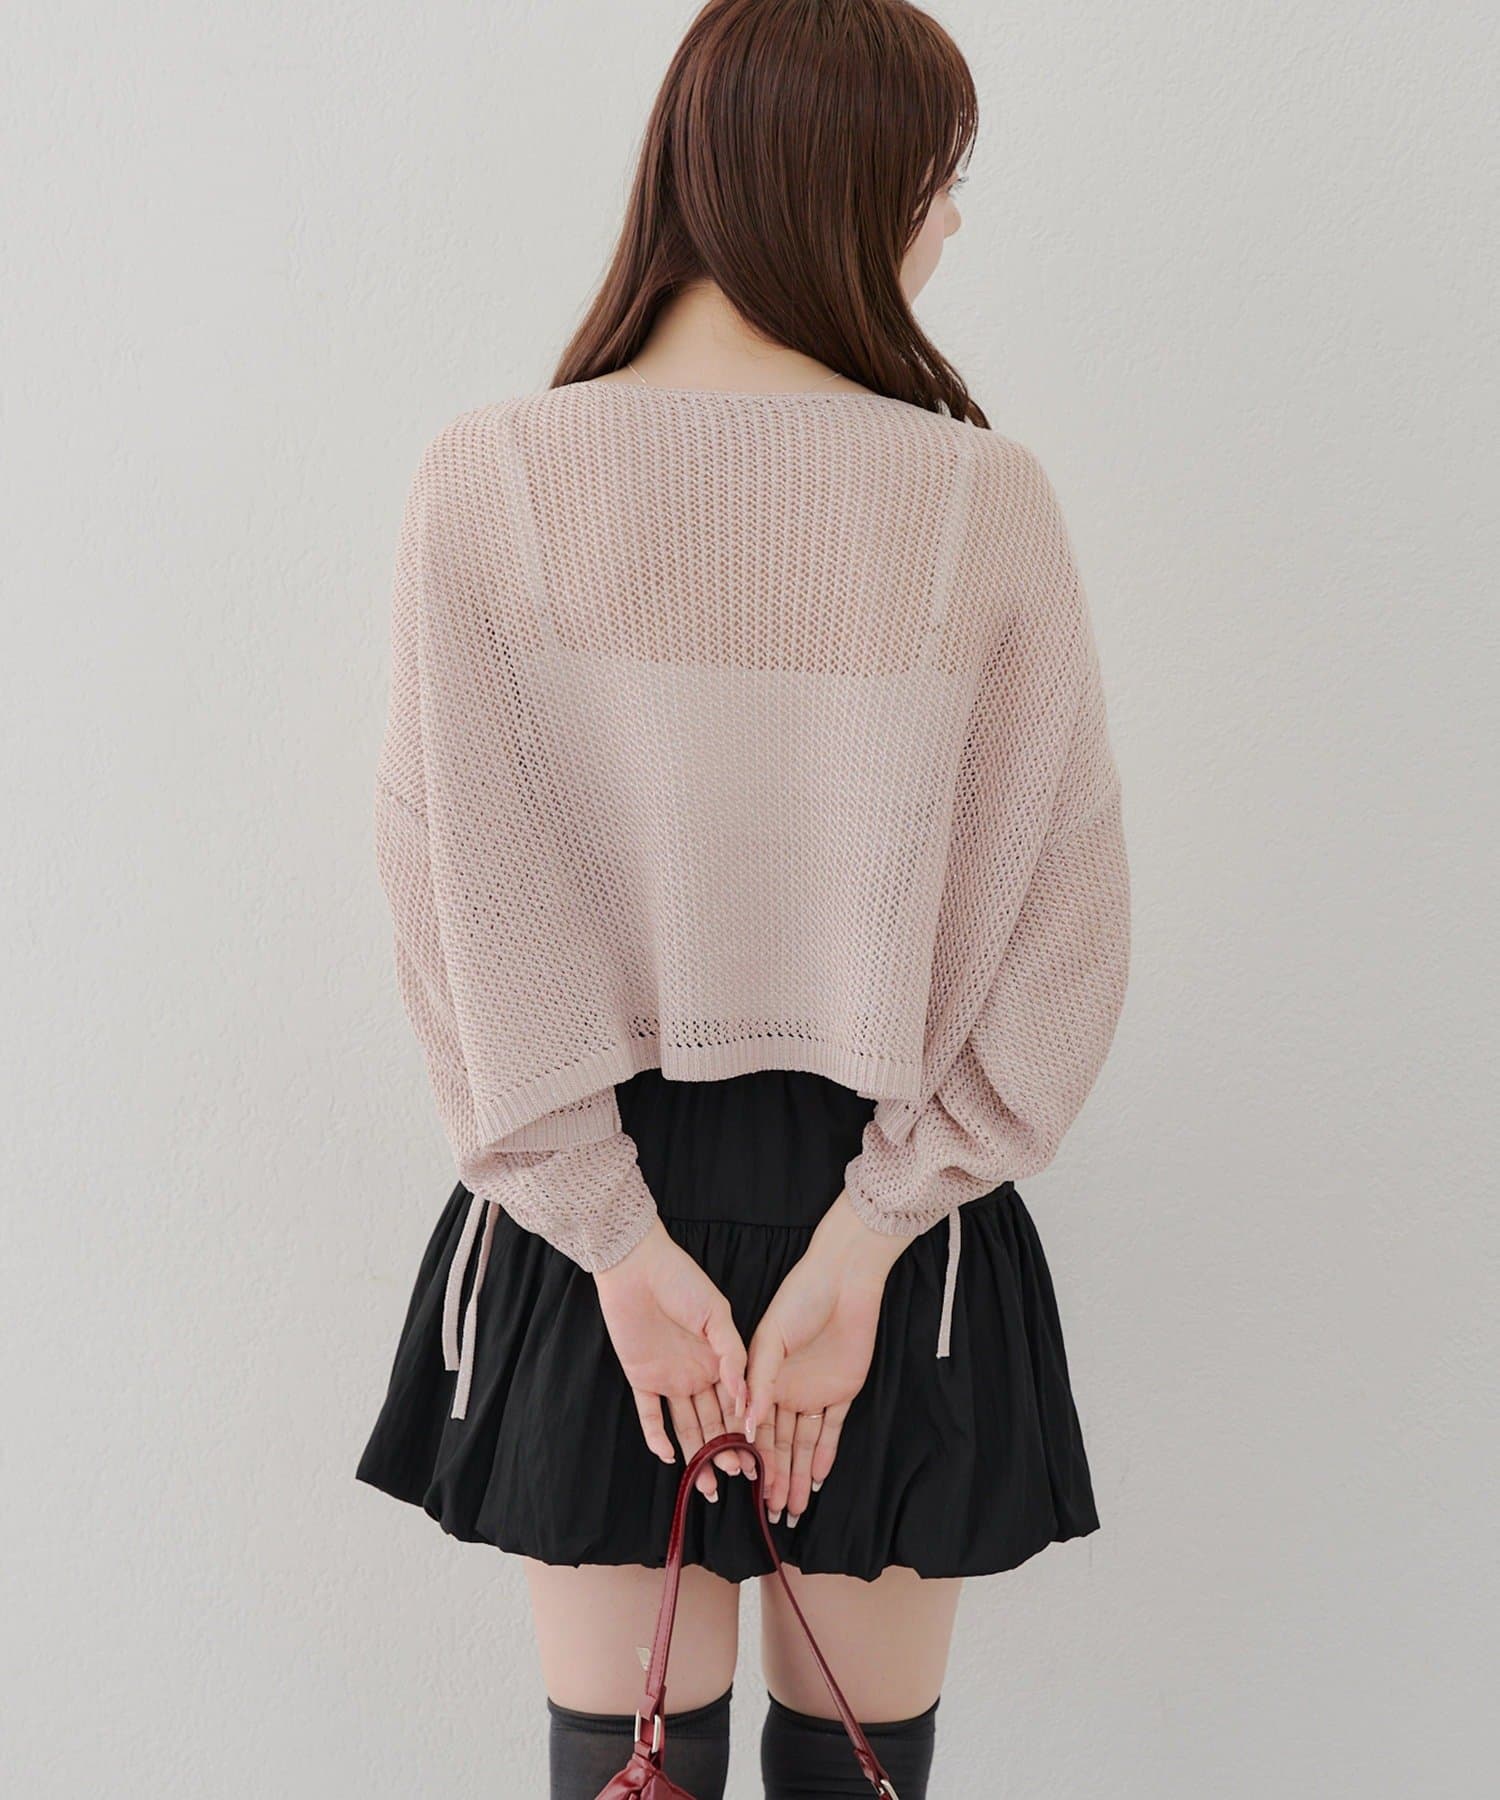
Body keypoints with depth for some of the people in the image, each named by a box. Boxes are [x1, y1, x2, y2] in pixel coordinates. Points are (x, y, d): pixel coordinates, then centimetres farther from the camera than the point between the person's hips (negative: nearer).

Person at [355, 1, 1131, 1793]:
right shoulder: (986, 500, -10)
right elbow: (1058, 923, -9)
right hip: (895, 1194, 0)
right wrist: (861, 1240, -7)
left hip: (588, 1205, 1)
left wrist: (618, 1240, -7)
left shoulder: (482, 480, -10)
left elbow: (458, 901, -11)